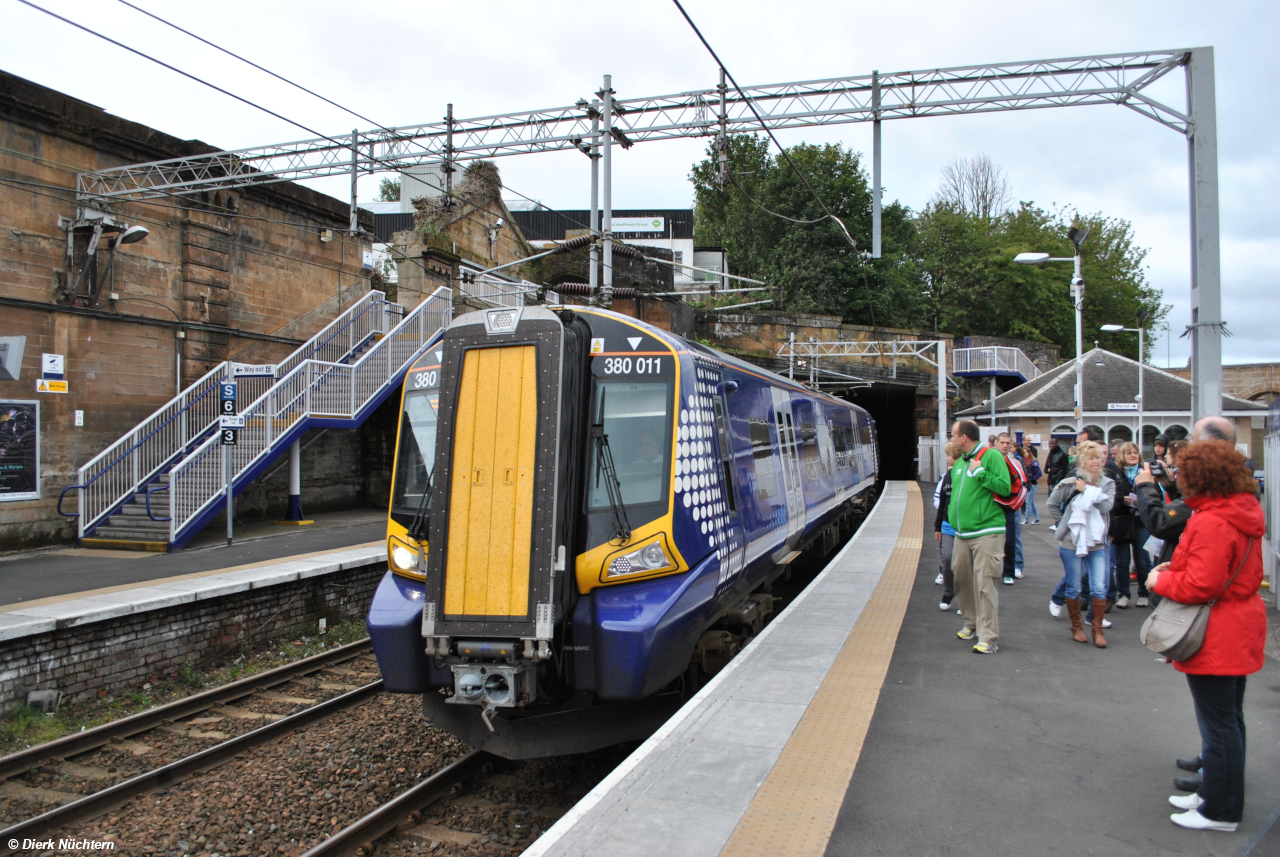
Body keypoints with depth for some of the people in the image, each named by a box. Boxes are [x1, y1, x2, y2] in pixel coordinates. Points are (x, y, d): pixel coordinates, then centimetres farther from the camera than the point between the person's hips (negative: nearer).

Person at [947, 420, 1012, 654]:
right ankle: (972, 624, 32)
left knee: (984, 583, -9)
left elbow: (1005, 488, -17)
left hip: (986, 532, -8)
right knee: (961, 579, 14)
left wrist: (980, 472, -19)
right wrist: (952, 516, 19)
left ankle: (989, 637, -4)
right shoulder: (959, 462, 16)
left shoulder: (991, 456, -8)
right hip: (962, 534, 8)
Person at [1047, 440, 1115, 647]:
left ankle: (1097, 629, 9)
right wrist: (1061, 525, 0)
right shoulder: (1070, 483, -5)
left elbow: (1106, 506, -13)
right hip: (1072, 543, -2)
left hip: (1097, 543, 2)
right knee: (1074, 588, 6)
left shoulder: (1107, 483, 3)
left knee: (1099, 588, -3)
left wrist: (1088, 490, -13)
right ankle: (1076, 627, 22)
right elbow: (1052, 504, 4)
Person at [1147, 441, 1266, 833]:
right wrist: (1178, 567, 6)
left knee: (1218, 725, 2)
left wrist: (1161, 581, -10)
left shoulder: (1211, 522, -26)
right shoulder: (1244, 512, 7)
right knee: (1229, 719, 21)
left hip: (1215, 639, -11)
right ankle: (1216, 793, 36)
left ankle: (1220, 811, 15)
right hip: (1240, 632, 11)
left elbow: (1201, 585, -27)